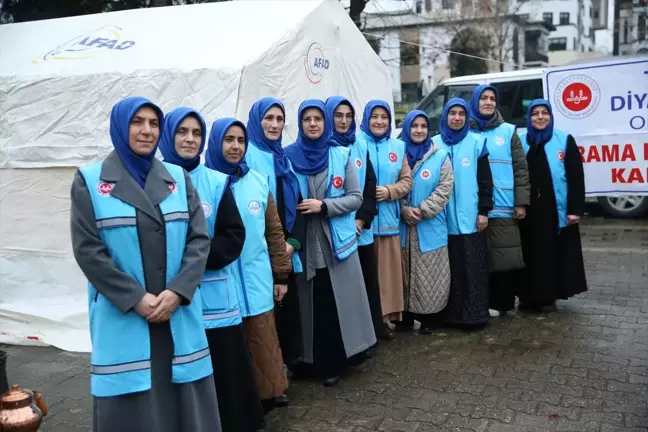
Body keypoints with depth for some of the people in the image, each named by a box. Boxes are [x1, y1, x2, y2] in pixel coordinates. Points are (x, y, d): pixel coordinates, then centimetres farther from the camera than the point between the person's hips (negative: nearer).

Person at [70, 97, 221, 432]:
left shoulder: (177, 178, 8)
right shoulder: (90, 181, 0)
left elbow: (199, 238, 2)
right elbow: (88, 250, -7)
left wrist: (178, 292, -12)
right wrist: (135, 299, -13)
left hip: (179, 314, 3)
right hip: (122, 319, -2)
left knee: (185, 405, 10)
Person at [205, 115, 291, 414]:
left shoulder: (259, 182, 7)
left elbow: (274, 231, 12)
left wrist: (281, 275, 11)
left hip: (257, 284, 3)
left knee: (262, 353, 12)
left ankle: (261, 406, 30)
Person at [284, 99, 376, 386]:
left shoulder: (342, 155, 2)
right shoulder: (289, 156, 1)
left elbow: (356, 198, 1)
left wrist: (324, 206, -13)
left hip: (338, 241, 1)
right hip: (305, 243, 0)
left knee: (337, 304, 3)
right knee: (312, 305, 5)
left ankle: (333, 363, 18)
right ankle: (314, 361, 21)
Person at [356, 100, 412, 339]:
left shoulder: (398, 147, 12)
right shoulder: (356, 144, -3)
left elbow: (407, 180, 12)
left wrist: (389, 191, -6)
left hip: (388, 219, 4)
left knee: (388, 271, 9)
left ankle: (384, 317, 21)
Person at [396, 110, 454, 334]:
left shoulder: (440, 156, 0)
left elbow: (444, 189, -5)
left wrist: (423, 211, -13)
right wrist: (404, 209, -12)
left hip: (431, 226, -2)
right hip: (403, 225, 2)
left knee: (430, 275, 3)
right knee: (405, 272, 9)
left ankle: (431, 316, 16)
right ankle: (407, 314, 21)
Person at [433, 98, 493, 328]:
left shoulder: (476, 143, 2)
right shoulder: (435, 144, 5)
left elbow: (485, 179, 2)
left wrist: (484, 211, -3)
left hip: (470, 217, -1)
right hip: (445, 218, 1)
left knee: (473, 267, 1)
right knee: (452, 268, 6)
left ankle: (474, 314, 10)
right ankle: (453, 314, 16)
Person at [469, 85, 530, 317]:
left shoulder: (508, 131, 8)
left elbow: (521, 168, 6)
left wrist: (521, 202, -1)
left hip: (504, 209, 1)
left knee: (505, 259, 2)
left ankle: (499, 302, 16)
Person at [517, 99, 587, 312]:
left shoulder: (565, 141, 0)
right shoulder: (520, 142, 7)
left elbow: (576, 176, -3)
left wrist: (575, 209, -9)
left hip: (555, 210, -2)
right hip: (528, 210, 2)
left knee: (553, 253, 4)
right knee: (530, 253, 9)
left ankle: (548, 297, 15)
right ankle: (529, 297, 20)